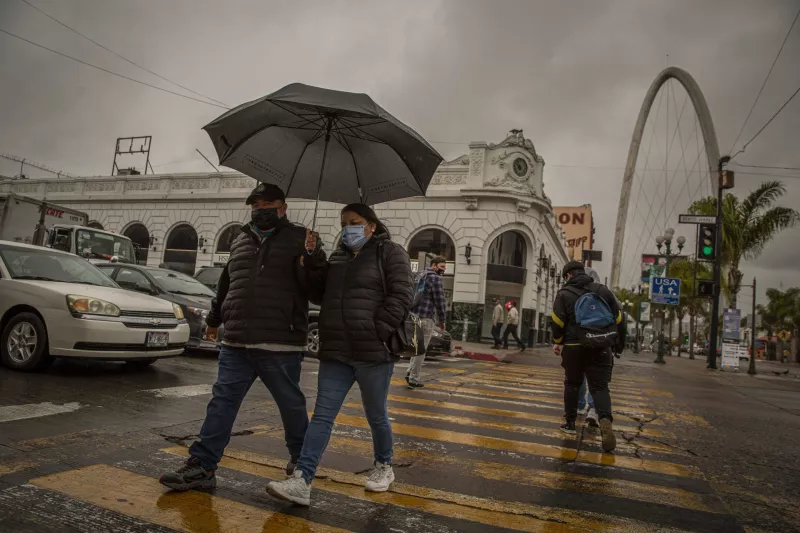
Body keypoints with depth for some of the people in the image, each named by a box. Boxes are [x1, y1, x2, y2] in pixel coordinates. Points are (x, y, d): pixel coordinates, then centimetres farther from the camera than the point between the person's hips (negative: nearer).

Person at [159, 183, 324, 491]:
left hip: (280, 345, -5)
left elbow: (314, 285, -8)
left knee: (291, 404, 8)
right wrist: (214, 320, 37)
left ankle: (300, 457, 29)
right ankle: (202, 466, 13)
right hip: (236, 343, 5)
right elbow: (226, 285, 29)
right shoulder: (241, 242, 18)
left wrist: (310, 259, -29)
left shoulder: (298, 239, 0)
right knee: (222, 402, 6)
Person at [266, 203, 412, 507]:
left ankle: (383, 467, 33)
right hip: (335, 353, 5)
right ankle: (301, 482, 1)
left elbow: (401, 297, -9)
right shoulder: (337, 258, 18)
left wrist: (377, 332, -17)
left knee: (375, 415, 11)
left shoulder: (390, 253, 0)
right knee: (322, 415, 1)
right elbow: (319, 291, 18)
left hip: (373, 353, -5)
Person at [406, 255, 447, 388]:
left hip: (414, 316, 8)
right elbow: (440, 301, -10)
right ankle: (414, 379, 3)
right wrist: (442, 320, 0)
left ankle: (410, 373, 17)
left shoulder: (421, 276, 20)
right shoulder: (435, 278, -8)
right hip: (425, 318, -8)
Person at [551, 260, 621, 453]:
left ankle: (570, 422, 22)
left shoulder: (564, 293, -2)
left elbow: (558, 321, -7)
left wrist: (557, 342, 7)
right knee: (600, 386, 1)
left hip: (573, 346, -1)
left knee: (572, 384, 15)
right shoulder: (602, 290, 6)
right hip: (600, 347, 1)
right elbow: (617, 317, 9)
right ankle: (606, 419, -23)